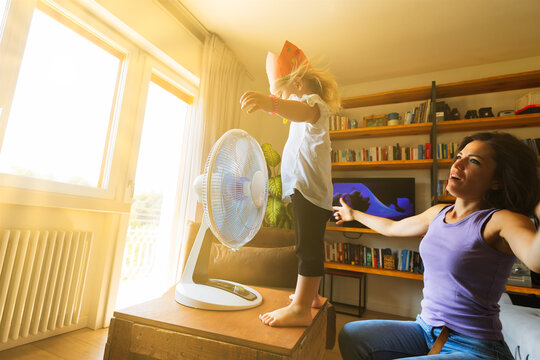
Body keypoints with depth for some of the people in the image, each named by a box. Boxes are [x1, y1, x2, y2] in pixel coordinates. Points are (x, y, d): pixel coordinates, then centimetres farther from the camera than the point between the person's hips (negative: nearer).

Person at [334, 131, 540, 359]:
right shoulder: (438, 213, 5)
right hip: (426, 329, 6)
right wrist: (353, 214, 30)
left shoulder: (502, 220, -17)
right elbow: (392, 227, 21)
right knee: (351, 335, -5)